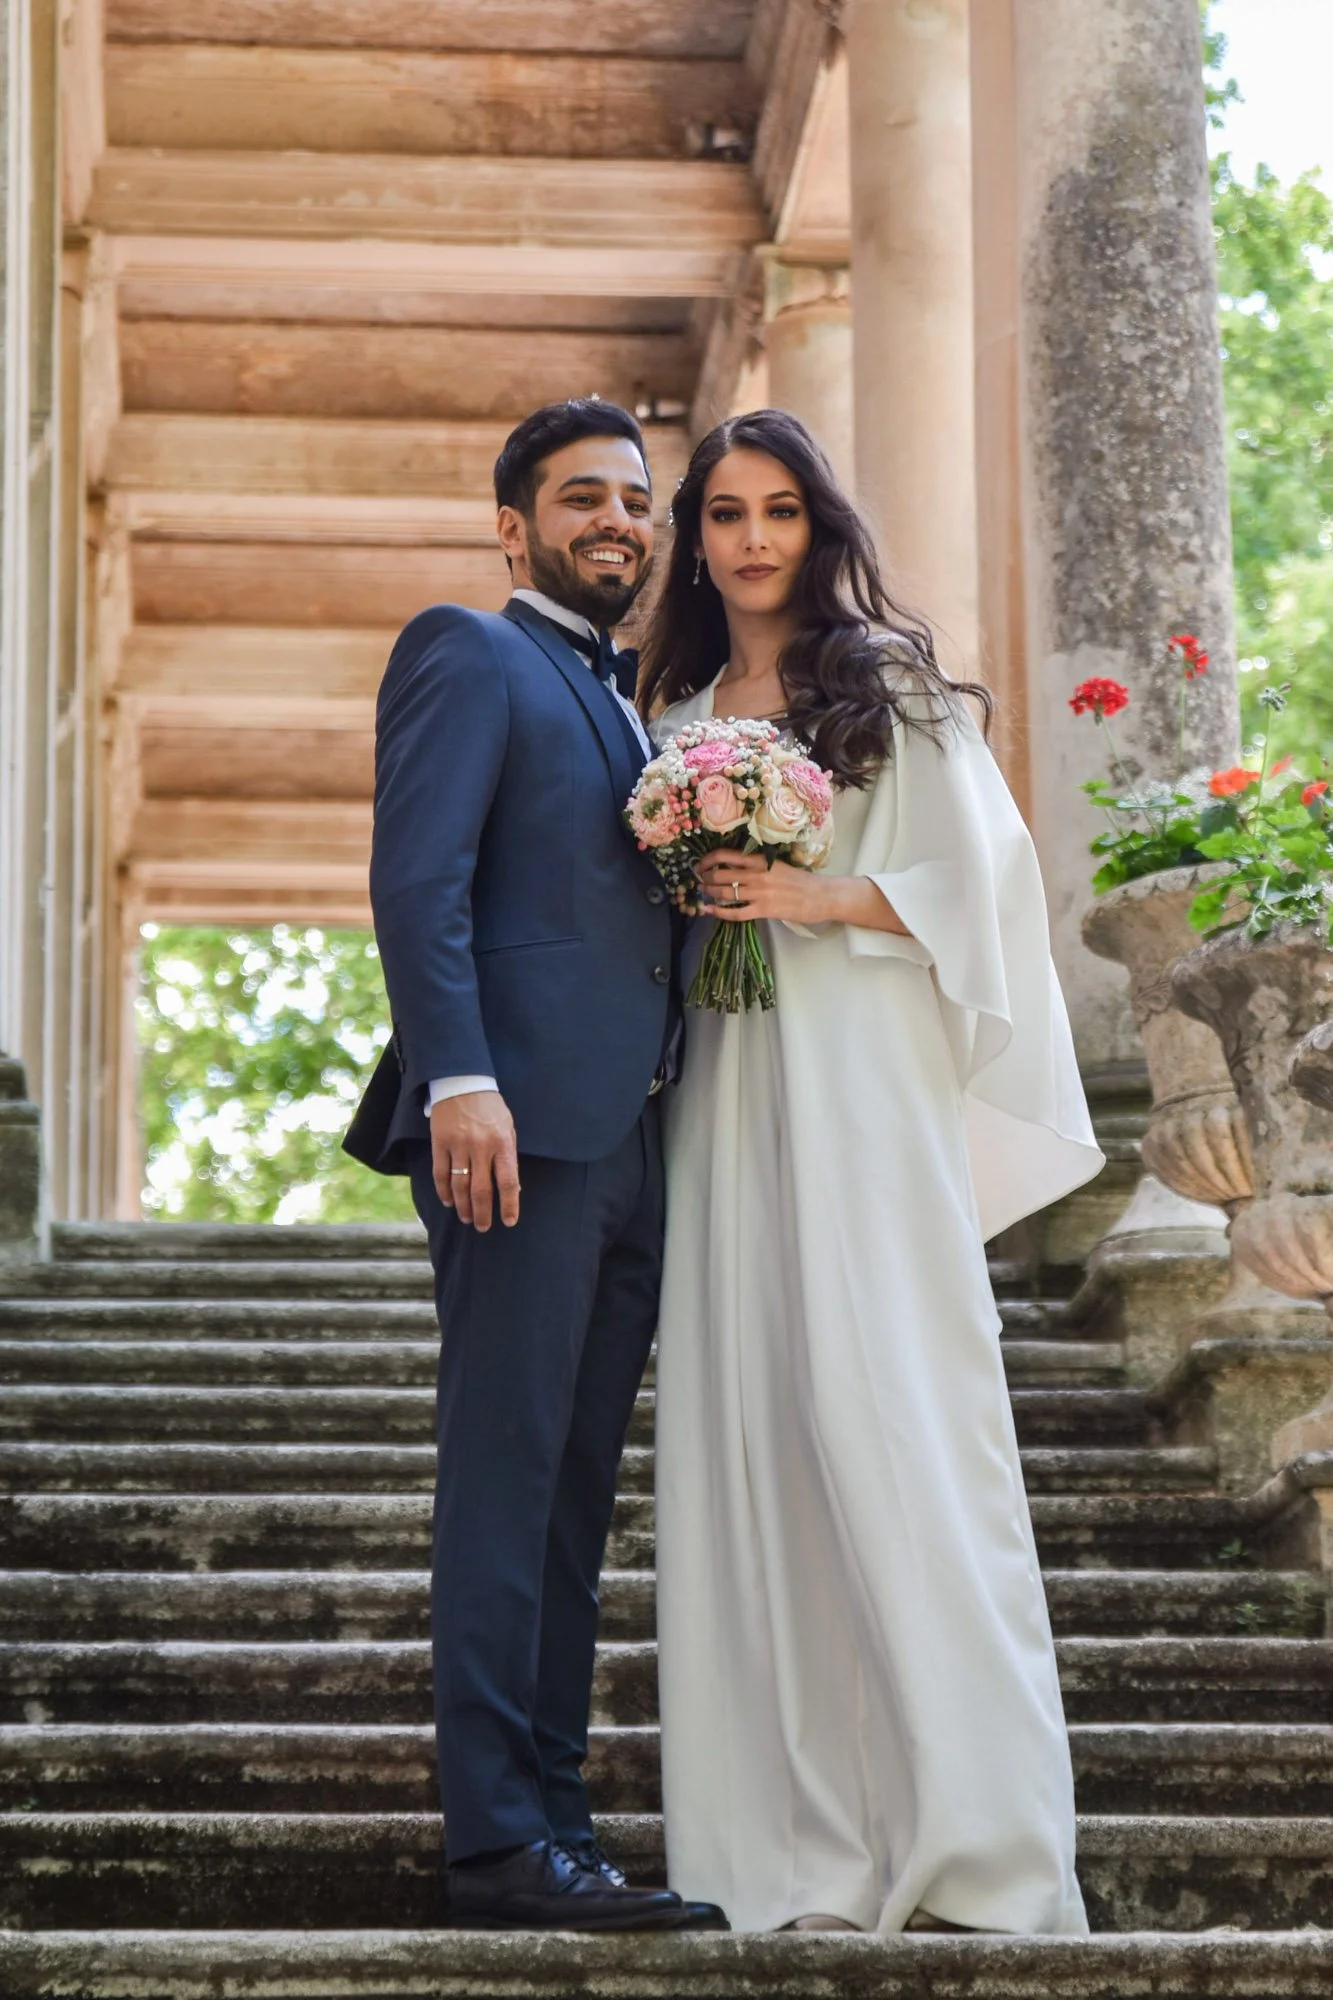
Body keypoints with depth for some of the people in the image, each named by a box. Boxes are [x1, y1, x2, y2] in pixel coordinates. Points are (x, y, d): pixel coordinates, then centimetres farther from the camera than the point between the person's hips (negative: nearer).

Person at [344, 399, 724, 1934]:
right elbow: (418, 880, -11)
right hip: (522, 1123, -8)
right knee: (507, 1482, -10)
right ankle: (499, 1844, -10)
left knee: (573, 1500, 8)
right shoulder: (469, 656, 1)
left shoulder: (633, 703, 26)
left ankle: (557, 1825, 11)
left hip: (630, 1143, 8)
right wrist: (460, 1080, -21)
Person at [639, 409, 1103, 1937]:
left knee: (883, 1408, -12)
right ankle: (802, 1828, 3)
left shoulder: (889, 684, 5)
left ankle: (966, 1824, -8)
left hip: (863, 1079, -5)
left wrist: (818, 899, -11)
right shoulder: (677, 712, 19)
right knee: (745, 1423, -1)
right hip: (722, 1085, 5)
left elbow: (975, 878, -2)